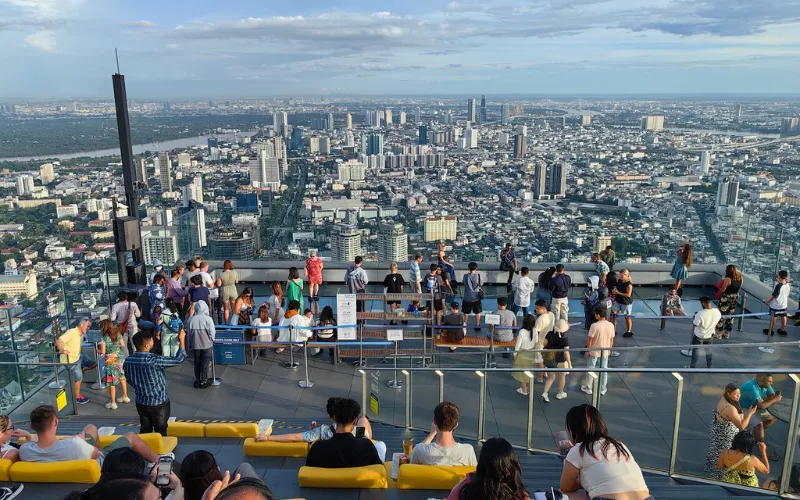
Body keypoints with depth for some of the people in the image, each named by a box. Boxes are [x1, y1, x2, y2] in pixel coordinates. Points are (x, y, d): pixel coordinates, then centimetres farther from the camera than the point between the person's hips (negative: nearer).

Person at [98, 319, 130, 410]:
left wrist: (98, 350, 2)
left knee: (112, 382, 5)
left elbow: (102, 352, -18)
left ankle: (113, 403, 14)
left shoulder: (104, 338, -17)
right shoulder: (118, 334, -2)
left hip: (111, 362, -6)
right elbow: (123, 345, 7)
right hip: (120, 358, 6)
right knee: (122, 378, 21)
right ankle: (125, 397, 34)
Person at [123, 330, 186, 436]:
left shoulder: (127, 361, -10)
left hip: (141, 402, 5)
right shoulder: (154, 361, -30)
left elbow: (129, 380, 6)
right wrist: (182, 340, -13)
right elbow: (178, 359, -23)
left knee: (145, 430, 20)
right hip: (159, 403, -5)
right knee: (161, 431, 12)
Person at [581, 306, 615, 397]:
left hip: (594, 352, -4)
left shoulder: (594, 326, -24)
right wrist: (609, 349, 16)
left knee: (590, 369, 14)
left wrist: (587, 351, -4)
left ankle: (588, 388, 25)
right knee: (604, 370, 19)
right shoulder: (611, 325, -11)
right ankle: (603, 389, 29)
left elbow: (590, 340, -16)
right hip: (605, 352, 4)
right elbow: (612, 340, 0)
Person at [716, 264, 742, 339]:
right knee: (731, 315, 16)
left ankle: (719, 333, 10)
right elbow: (739, 288, 11)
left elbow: (722, 290, -18)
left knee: (721, 315, 5)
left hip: (726, 298, -7)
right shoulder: (740, 278, -1)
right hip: (735, 298, 7)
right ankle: (727, 333, 26)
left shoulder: (727, 279, -23)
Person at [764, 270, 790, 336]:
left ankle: (771, 331, 25)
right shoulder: (788, 285, -10)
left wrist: (767, 301, -6)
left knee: (773, 317, 11)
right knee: (783, 317, 20)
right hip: (784, 304, 6)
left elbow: (773, 296, -23)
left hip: (775, 305, -6)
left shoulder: (778, 286, -30)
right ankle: (782, 330, 36)